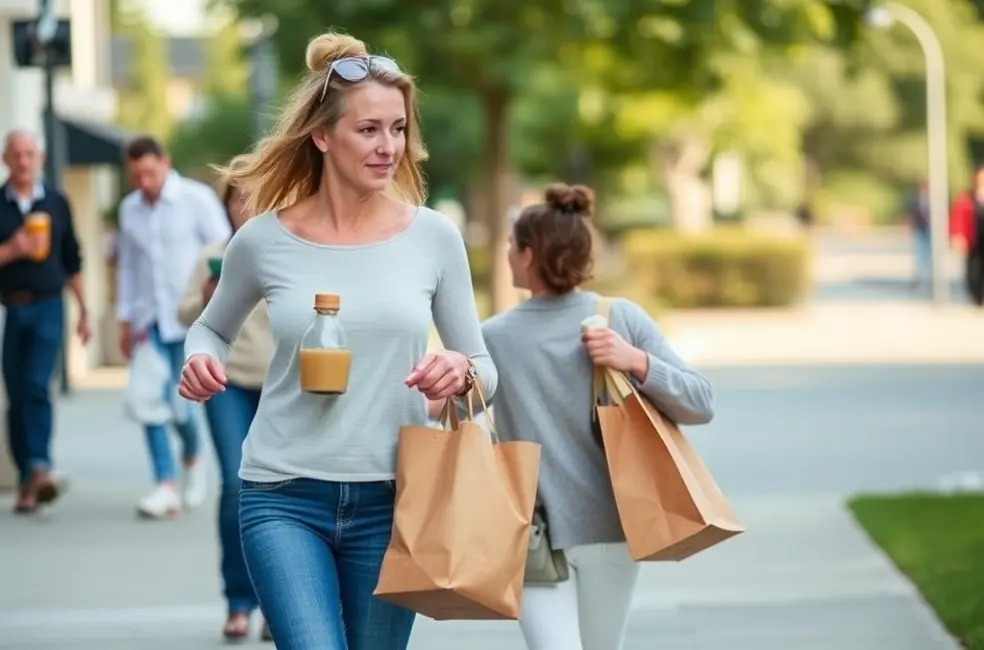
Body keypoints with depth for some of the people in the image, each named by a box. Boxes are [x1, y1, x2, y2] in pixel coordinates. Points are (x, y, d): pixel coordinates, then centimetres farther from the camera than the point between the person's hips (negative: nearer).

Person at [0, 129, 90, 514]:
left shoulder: (56, 203, 10)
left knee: (37, 386, -17)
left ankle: (39, 468, -26)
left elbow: (72, 261, 16)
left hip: (47, 306, -1)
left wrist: (84, 312, 15)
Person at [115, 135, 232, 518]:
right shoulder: (130, 209, 10)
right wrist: (125, 321, 15)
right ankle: (166, 487, -4)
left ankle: (192, 461, 23)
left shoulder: (197, 199, -4)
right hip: (149, 320, 4)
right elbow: (127, 266, 17)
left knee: (179, 403, -8)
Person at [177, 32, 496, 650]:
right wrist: (200, 359, -5)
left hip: (390, 499, 2)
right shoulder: (264, 241, -2)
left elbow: (486, 372, 6)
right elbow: (213, 327, 18)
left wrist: (461, 372, -17)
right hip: (285, 497, -1)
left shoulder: (434, 237, -1)